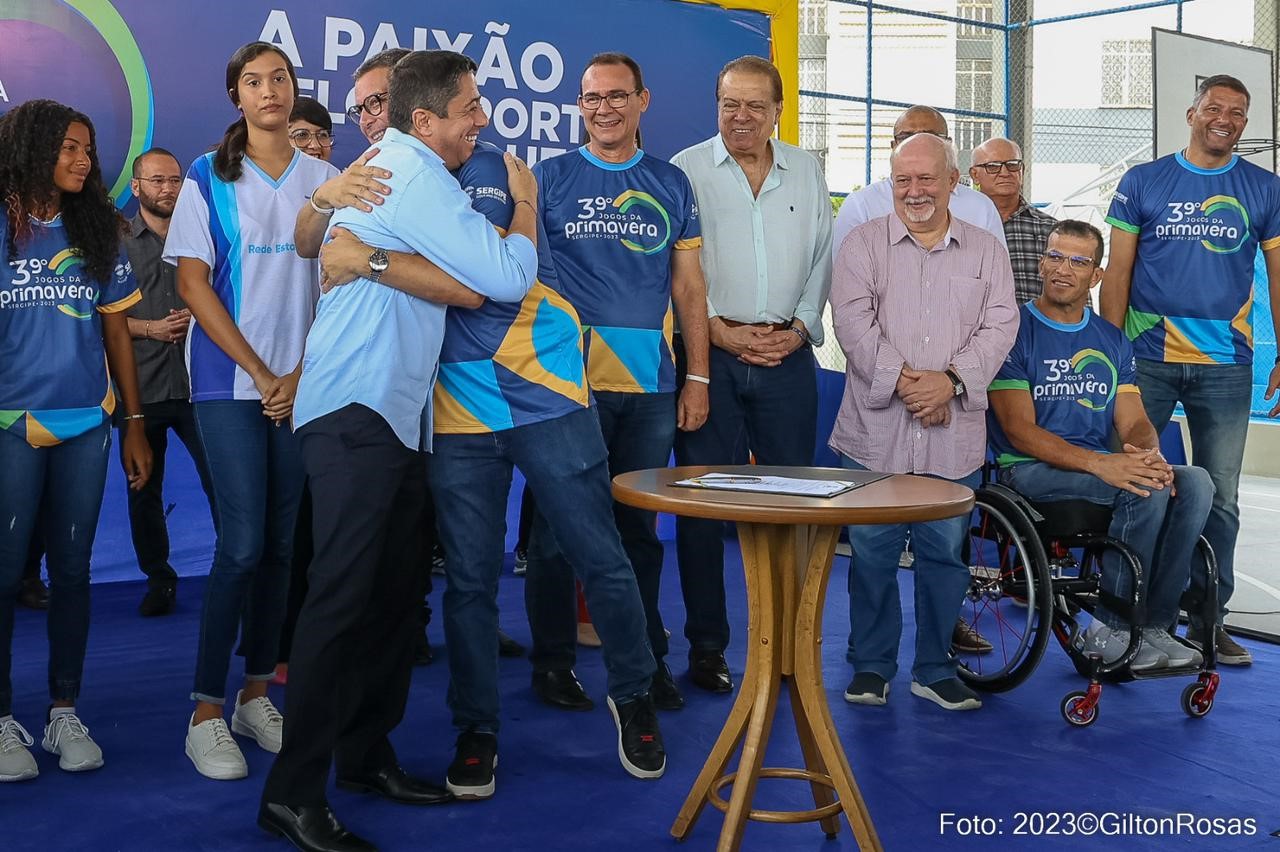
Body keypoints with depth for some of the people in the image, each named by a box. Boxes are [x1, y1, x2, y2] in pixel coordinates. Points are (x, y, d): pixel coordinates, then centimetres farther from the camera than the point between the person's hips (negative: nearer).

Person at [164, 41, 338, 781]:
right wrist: (261, 374, -9)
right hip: (231, 382, -3)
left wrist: (303, 373, -6)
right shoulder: (209, 178, 2)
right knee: (242, 544, -9)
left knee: (283, 543, 5)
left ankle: (256, 694, 18)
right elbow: (193, 284, -3)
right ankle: (206, 712, 2)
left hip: (306, 381, 3)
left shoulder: (325, 179, 8)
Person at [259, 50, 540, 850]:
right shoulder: (417, 176, -12)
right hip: (358, 410, -10)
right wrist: (526, 203, -1)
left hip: (394, 412, 10)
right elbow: (505, 278, -15)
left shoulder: (393, 170, 20)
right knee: (344, 595, -9)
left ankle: (366, 752, 22)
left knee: (392, 590, 11)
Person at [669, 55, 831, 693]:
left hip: (787, 353, 3)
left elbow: (822, 258, 15)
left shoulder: (806, 172, 14)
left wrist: (801, 327, 2)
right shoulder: (687, 170, 3)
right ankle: (706, 646, 11)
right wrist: (718, 329, -9)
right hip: (711, 350, -3)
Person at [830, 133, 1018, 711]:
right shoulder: (863, 243, 6)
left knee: (944, 554, 7)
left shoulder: (986, 250, 12)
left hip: (954, 436, 2)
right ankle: (871, 665, 17)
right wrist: (902, 380, -16)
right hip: (875, 431, -1)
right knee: (872, 552, 3)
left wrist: (951, 380, -13)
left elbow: (1000, 325, 2)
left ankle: (934, 669, 21)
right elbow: (853, 321, -6)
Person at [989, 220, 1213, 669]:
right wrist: (1098, 463, -25)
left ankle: (1153, 624, -13)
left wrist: (1148, 452, -17)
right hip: (1031, 470, -6)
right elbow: (1019, 430, -12)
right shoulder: (1014, 331, -2)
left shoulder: (1112, 340, 17)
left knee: (1195, 483, -20)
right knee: (1148, 489, -29)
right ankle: (1112, 627, -14)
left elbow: (1133, 421, 9)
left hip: (1104, 466, 6)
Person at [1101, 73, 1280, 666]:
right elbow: (1118, 272, 3)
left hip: (1226, 366, 1)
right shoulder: (1142, 182, 4)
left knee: (1219, 496, 6)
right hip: (1147, 359, -1)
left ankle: (1208, 618, 18)